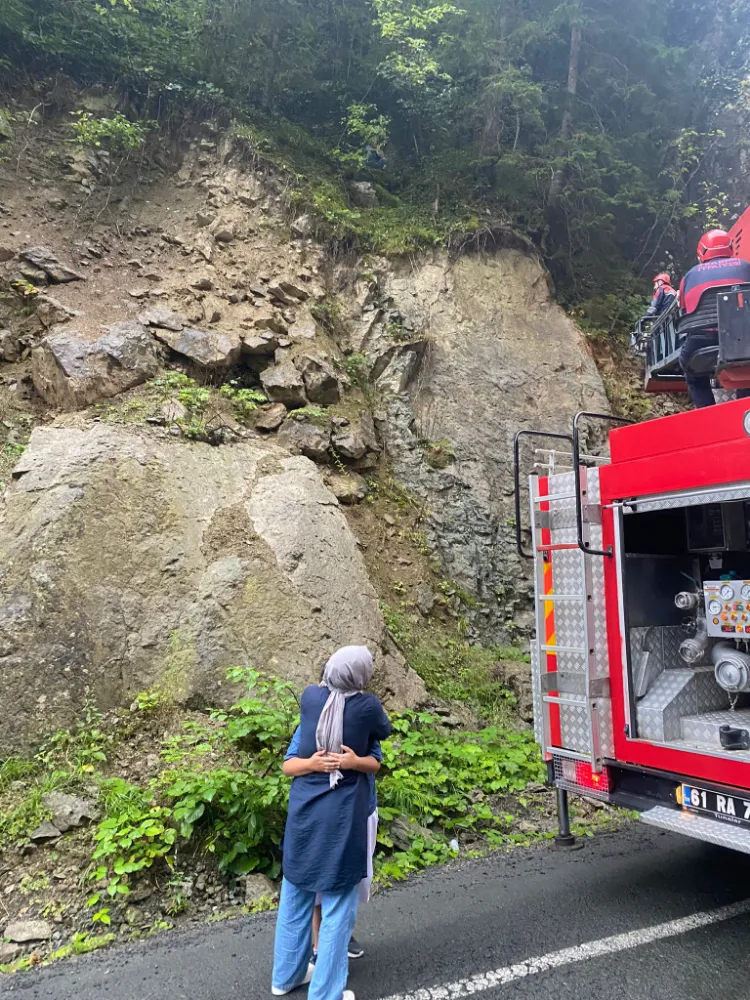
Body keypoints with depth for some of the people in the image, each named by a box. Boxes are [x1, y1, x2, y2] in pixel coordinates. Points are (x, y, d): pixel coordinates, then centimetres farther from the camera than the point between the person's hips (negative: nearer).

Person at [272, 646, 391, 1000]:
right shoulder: (366, 706, -14)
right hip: (341, 818, -5)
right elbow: (384, 731, 9)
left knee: (296, 897, 20)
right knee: (338, 907, 9)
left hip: (304, 813, 5)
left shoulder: (310, 697, -3)